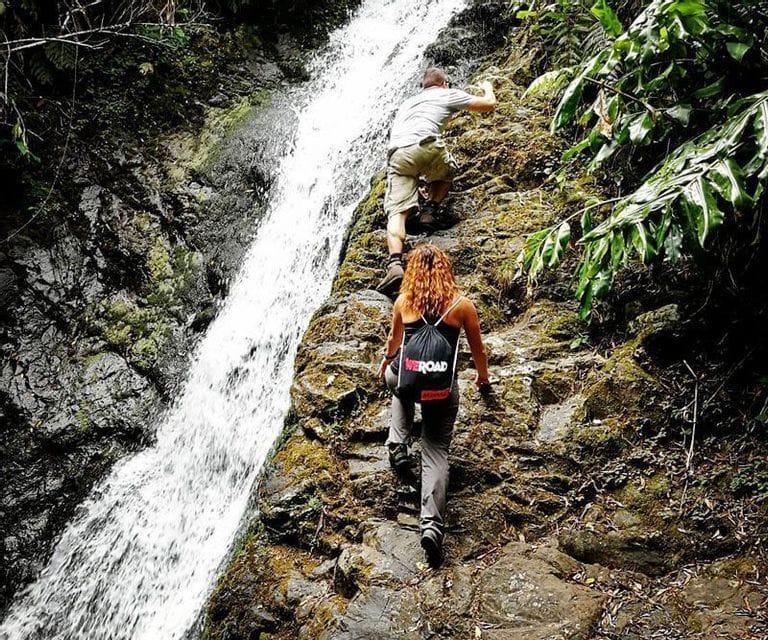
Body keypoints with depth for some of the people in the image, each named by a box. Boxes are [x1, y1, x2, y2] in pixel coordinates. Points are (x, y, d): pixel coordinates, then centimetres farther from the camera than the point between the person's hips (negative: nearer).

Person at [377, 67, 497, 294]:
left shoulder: (407, 103, 42)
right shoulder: (447, 95, 26)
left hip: (397, 154, 3)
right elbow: (489, 104, 29)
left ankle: (395, 264, -31)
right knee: (447, 172, 32)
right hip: (426, 146, -3)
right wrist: (488, 88, 53)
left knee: (397, 211, -10)